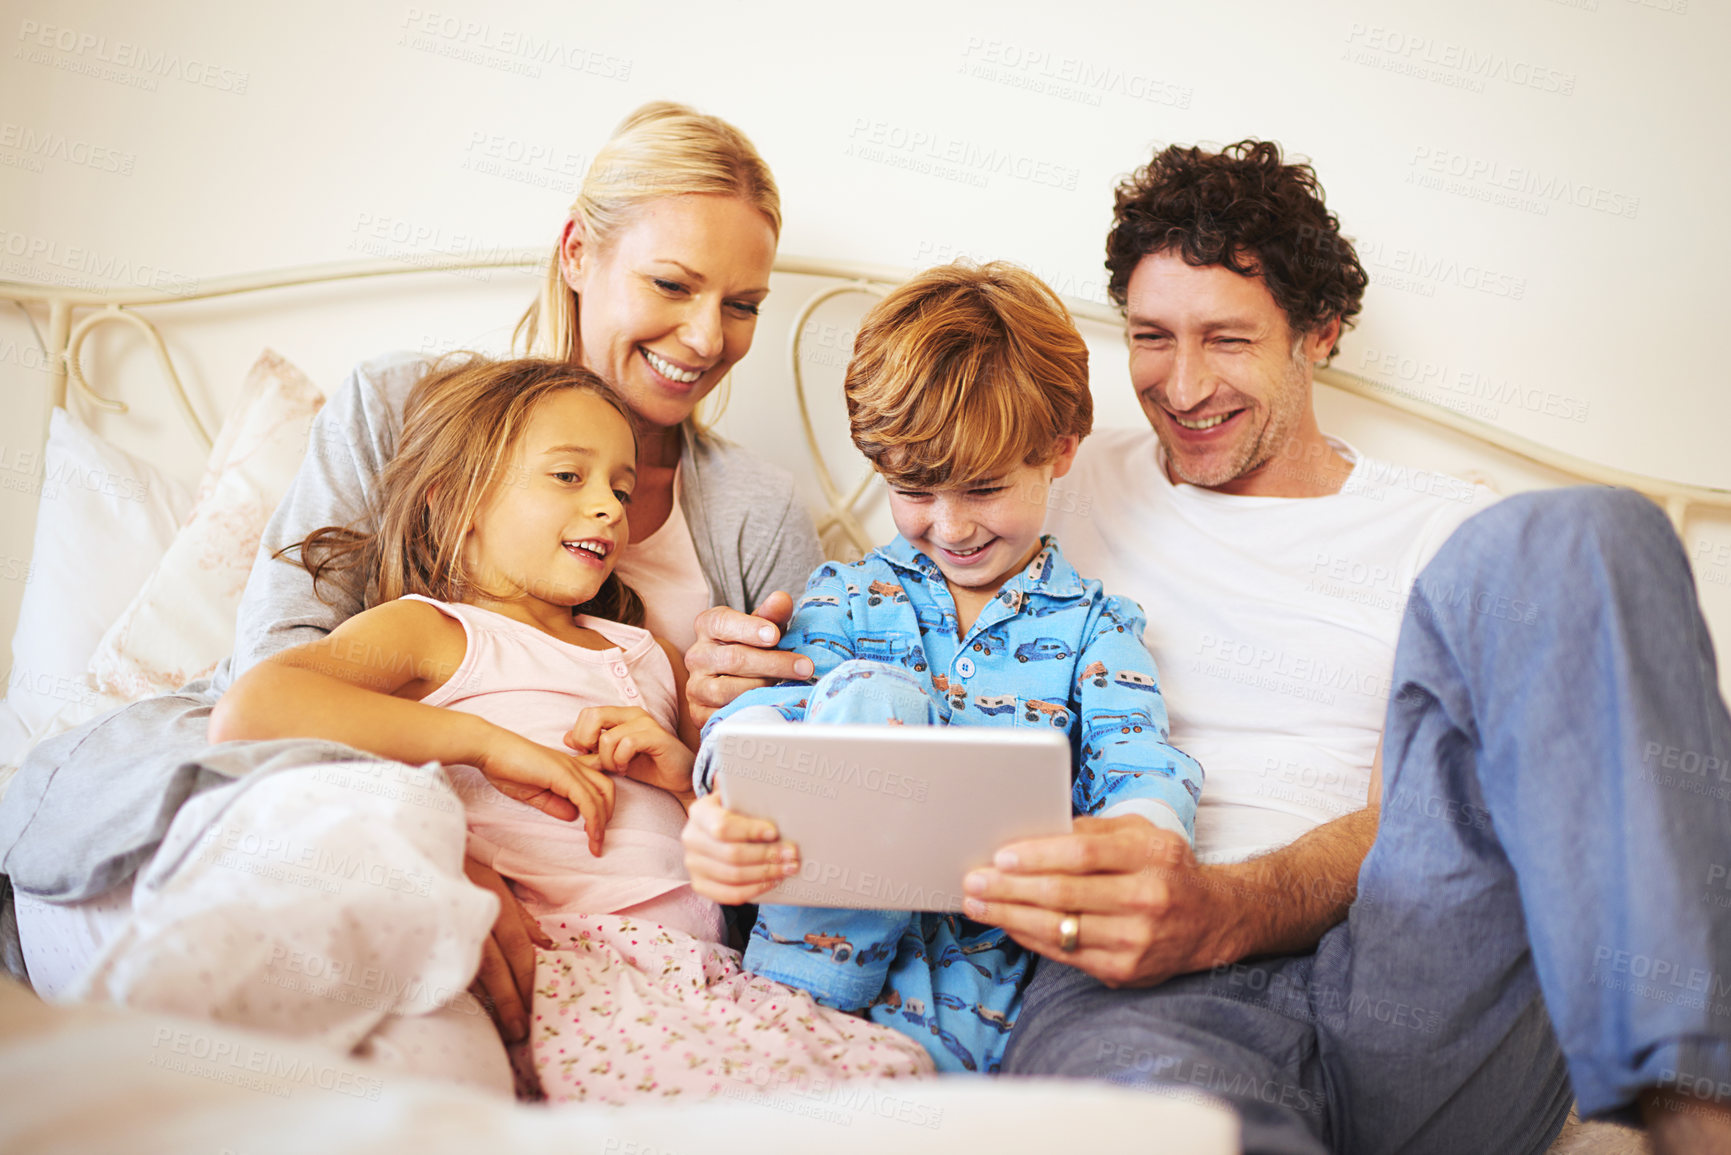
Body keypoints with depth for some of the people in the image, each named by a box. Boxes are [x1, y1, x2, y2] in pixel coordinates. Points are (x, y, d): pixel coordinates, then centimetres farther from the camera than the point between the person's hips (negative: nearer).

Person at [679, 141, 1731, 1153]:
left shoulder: (1459, 537, 16)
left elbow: (1417, 818, 1)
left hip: (1418, 979, 3)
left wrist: (1225, 911, -22)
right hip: (1144, 983, -2)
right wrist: (760, 685, -4)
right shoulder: (1068, 487, 21)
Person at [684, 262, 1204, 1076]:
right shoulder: (846, 598, 13)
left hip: (1005, 948, 0)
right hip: (839, 920, 1)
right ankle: (786, 1010, -24)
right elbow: (766, 707, -4)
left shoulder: (1093, 626, 11)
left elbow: (1139, 763, -5)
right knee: (869, 691, -24)